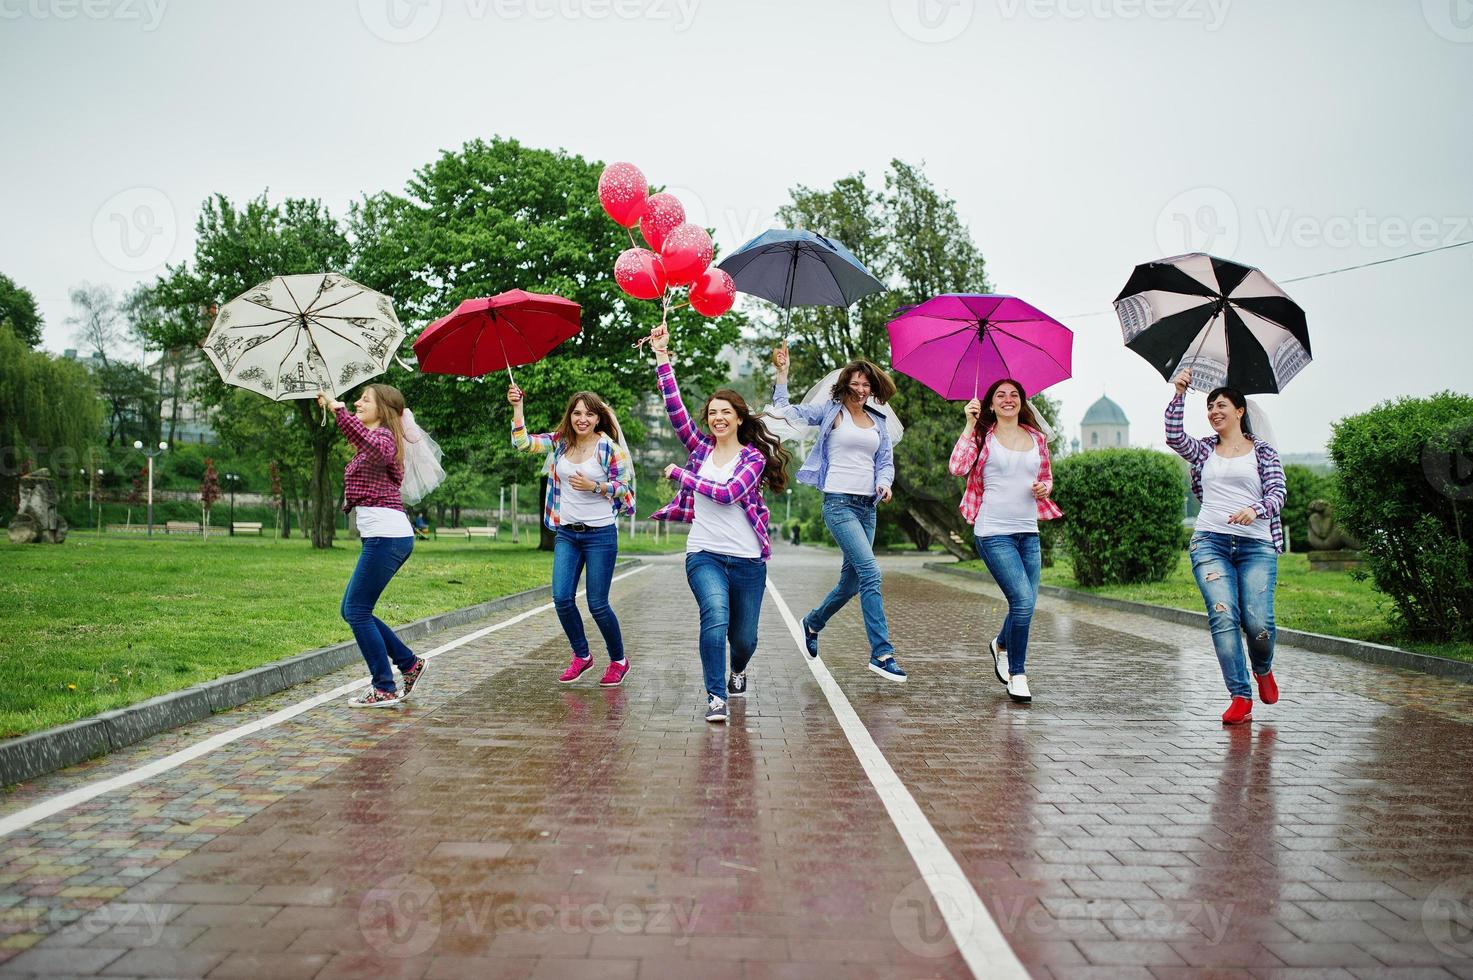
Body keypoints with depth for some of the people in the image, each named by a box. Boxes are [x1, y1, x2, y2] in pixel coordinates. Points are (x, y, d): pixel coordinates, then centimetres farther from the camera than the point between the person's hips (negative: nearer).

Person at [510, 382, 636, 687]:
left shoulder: (609, 447, -7)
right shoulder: (559, 441, 6)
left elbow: (624, 488, -4)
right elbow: (522, 442, -1)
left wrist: (594, 486, -18)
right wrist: (517, 407, -9)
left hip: (600, 533, -4)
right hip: (566, 533, 5)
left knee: (597, 604, -1)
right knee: (561, 598, -1)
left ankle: (619, 660, 21)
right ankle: (581, 655, 21)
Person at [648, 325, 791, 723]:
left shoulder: (754, 457, 1)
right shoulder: (700, 448, 9)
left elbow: (728, 493, -15)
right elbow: (674, 407, -1)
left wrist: (680, 474, -8)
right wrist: (662, 357, -6)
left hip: (747, 559, 0)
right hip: (704, 555, 0)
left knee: (744, 637, 9)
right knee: (716, 617, -26)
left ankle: (737, 671, 43)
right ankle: (716, 696, -19)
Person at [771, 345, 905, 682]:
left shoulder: (878, 421, 16)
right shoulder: (830, 411, 3)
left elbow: (886, 461, 16)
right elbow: (784, 409, 1)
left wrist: (884, 483, -4)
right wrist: (782, 371, -6)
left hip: (867, 505, 6)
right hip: (839, 502, -6)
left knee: (852, 581, 10)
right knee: (870, 572, -17)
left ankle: (813, 622, 37)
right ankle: (882, 654, -15)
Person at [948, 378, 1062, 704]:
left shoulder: (1037, 438, 13)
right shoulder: (984, 436, 0)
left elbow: (1047, 476, 24)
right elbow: (957, 467, -15)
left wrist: (1045, 487, 1)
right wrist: (969, 425, -13)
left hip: (1028, 532, 5)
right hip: (994, 533, -5)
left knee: (1025, 605, 9)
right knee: (1023, 601, -14)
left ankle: (1001, 645, 42)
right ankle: (1017, 675, 4)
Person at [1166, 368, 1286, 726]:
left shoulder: (1263, 452, 12)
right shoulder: (1203, 450, 16)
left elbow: (1278, 493, 0)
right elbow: (1174, 436, -2)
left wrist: (1255, 509, -20)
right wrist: (1179, 395, -8)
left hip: (1256, 545, -1)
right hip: (1210, 542, 1)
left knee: (1258, 622, -12)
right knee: (1223, 616, -14)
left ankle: (1263, 670, 22)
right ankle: (1240, 697, -9)